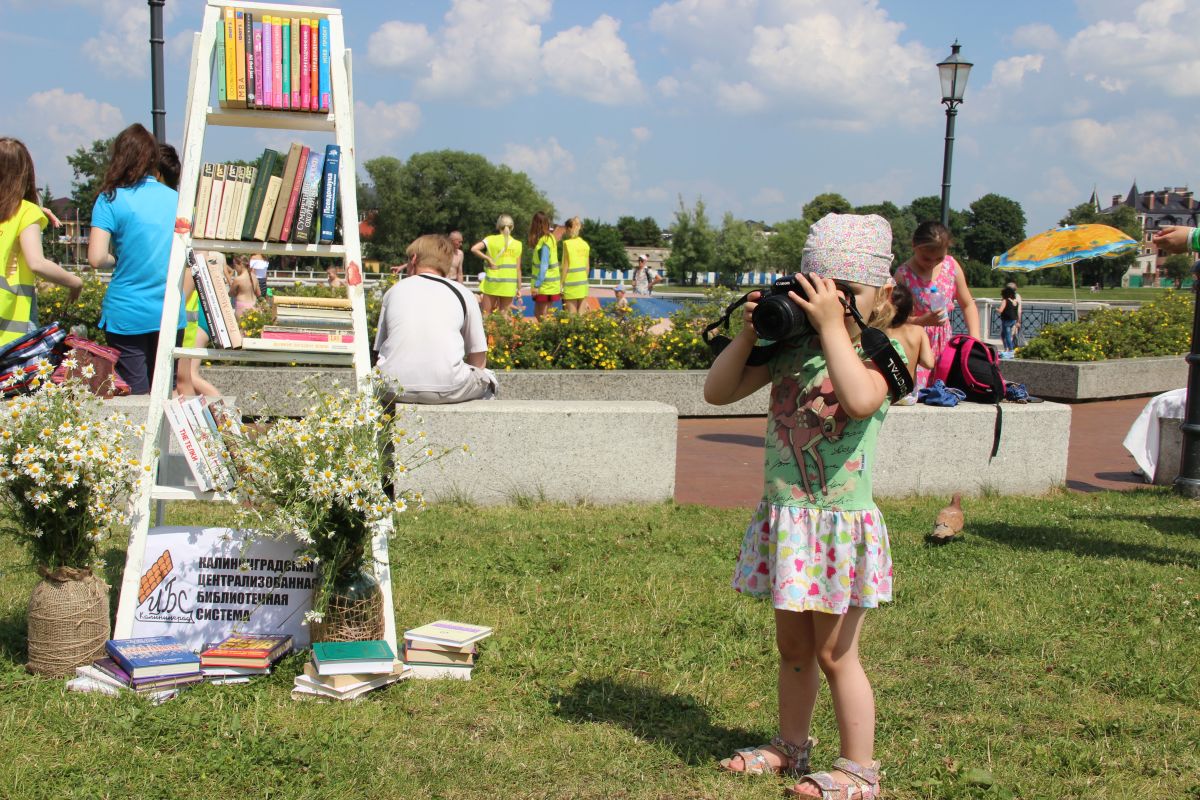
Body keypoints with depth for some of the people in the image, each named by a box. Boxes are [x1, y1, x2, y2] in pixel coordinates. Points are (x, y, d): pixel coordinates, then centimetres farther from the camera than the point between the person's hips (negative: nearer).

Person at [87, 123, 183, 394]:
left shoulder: (111, 199, -7)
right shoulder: (176, 199, 5)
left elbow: (96, 258, -14)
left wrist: (118, 260, 5)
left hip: (127, 315, -4)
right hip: (172, 315, 4)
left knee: (135, 398, 1)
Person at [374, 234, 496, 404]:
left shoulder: (394, 291, 18)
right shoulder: (462, 293, 12)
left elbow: (380, 348, 18)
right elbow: (479, 359, 12)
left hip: (394, 390, 2)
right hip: (446, 389, -1)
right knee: (487, 378, 29)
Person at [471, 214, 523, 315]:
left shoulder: (492, 240, -1)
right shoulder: (517, 244, 4)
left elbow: (474, 249, -16)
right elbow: (518, 268, 3)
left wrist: (488, 259, -7)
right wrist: (519, 288, 8)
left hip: (493, 282, -2)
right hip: (509, 284, 2)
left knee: (486, 314, 5)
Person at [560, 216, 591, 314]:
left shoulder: (567, 243, -9)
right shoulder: (585, 244, 8)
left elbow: (566, 266, -10)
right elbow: (587, 266, 10)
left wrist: (562, 284, -7)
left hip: (571, 283, -5)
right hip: (583, 283, 6)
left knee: (571, 315, -4)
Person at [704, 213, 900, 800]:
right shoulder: (789, 349, 3)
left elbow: (860, 400, -34)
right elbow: (718, 392, 4)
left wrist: (833, 324, -29)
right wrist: (750, 332, -6)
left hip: (839, 524, -5)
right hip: (783, 518, 6)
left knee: (834, 653, 4)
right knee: (792, 645, 19)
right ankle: (791, 746, 36)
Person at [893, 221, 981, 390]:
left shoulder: (951, 266, 3)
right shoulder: (904, 274, -11)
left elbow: (968, 305, 10)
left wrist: (975, 338, -3)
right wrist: (923, 321, -28)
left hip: (943, 344, 4)